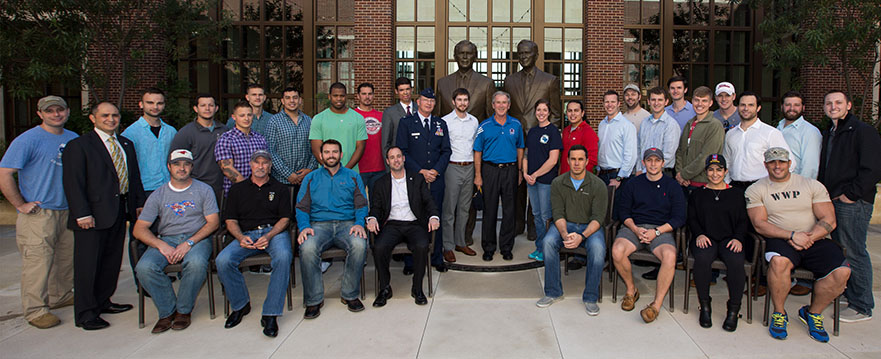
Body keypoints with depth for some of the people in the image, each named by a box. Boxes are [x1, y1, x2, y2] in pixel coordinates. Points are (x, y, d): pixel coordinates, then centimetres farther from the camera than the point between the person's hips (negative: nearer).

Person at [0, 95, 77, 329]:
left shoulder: (74, 139, 10)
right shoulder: (27, 140, -9)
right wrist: (21, 205, -11)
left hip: (67, 211, 6)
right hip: (38, 213, -6)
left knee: (66, 257, 15)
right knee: (38, 261, -6)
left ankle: (60, 296, 31)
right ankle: (35, 310, 5)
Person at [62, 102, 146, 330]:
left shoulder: (126, 144, 16)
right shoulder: (78, 146, -5)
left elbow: (134, 176, 19)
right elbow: (73, 183, -11)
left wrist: (139, 203, 11)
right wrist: (82, 214, -18)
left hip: (120, 211, 7)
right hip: (93, 215, -6)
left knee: (112, 260, 14)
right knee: (88, 264, 1)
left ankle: (102, 302, 29)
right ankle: (85, 314, 11)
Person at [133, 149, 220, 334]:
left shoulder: (204, 190, 7)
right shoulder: (158, 195, 10)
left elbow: (213, 222, -2)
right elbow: (139, 229, 4)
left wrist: (189, 243, -15)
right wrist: (162, 245, -14)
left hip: (197, 238, -2)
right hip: (166, 239, 2)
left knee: (196, 263, -36)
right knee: (144, 267, -27)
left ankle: (184, 310, -11)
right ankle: (168, 310, -6)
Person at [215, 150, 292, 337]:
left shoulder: (280, 189, 15)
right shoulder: (237, 189, 19)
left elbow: (285, 218, 6)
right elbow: (230, 220, 12)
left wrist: (269, 236, -13)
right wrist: (241, 237, -10)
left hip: (275, 232, -2)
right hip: (246, 234, 2)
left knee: (283, 257, -36)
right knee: (223, 261, -26)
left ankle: (271, 313, -31)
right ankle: (240, 305, -3)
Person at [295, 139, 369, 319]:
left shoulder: (353, 176, 17)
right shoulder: (311, 178, 18)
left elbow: (361, 205, 9)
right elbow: (302, 207, 10)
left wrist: (359, 223, -12)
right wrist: (304, 227, -10)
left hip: (347, 223, 0)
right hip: (319, 225, 0)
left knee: (359, 244, -34)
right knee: (307, 248, -33)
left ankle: (350, 294, -14)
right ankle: (314, 300, -15)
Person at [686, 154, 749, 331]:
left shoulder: (737, 193, 18)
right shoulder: (697, 194, 19)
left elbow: (743, 221, 12)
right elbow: (692, 219, 11)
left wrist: (738, 238, -6)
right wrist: (699, 234, -8)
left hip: (729, 239, 0)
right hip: (705, 238, 0)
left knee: (735, 261, -33)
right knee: (702, 258, -35)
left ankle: (734, 309, -16)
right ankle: (704, 305, -18)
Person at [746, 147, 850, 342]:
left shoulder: (813, 186, 9)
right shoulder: (756, 190, 5)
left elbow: (829, 221, 3)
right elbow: (760, 224, -5)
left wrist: (807, 239, -14)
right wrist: (792, 235, -17)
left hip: (815, 241, 3)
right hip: (780, 240, -2)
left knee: (842, 271, -24)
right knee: (779, 261, -36)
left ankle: (812, 313, 3)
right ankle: (779, 313, -12)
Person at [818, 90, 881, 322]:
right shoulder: (828, 134, 17)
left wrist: (851, 194, -15)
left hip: (853, 203, -8)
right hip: (832, 201, 8)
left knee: (854, 253, -5)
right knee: (840, 250, 15)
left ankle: (861, 307, 3)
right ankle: (847, 293, 27)